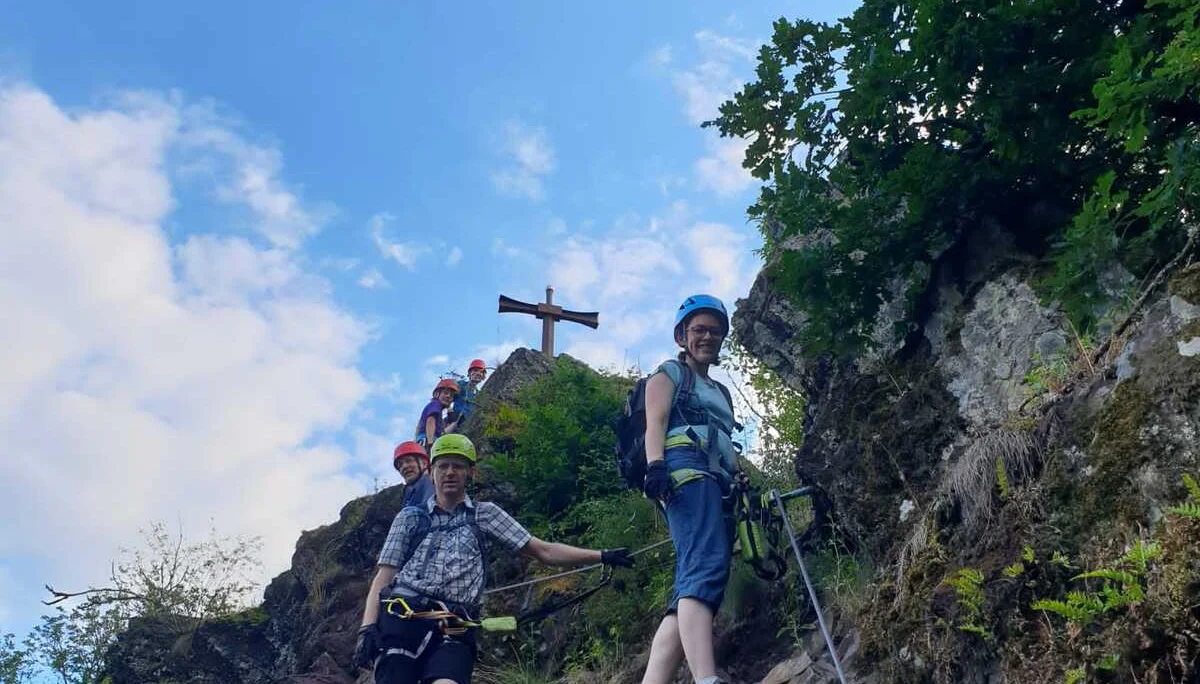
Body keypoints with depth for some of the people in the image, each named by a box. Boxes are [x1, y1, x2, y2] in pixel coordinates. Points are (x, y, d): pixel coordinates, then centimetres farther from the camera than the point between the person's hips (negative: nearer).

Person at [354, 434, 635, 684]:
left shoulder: (485, 514, 18)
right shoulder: (410, 518, 18)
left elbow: (544, 551, 15)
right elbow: (384, 577, 11)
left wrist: (602, 556, 9)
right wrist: (367, 628, -5)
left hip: (454, 630, 0)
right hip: (401, 620, 1)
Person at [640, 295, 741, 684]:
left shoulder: (721, 392, 37)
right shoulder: (668, 375, 16)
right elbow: (655, 423, -1)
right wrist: (655, 465, -20)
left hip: (721, 488, 8)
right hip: (688, 472, -8)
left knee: (690, 595, -6)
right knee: (705, 570, -30)